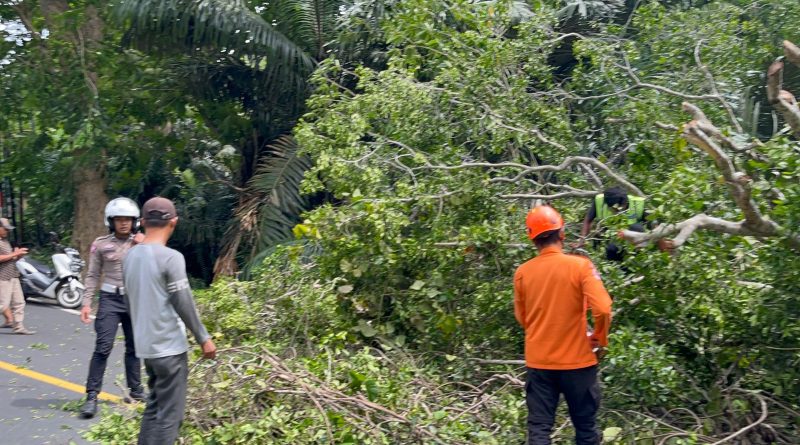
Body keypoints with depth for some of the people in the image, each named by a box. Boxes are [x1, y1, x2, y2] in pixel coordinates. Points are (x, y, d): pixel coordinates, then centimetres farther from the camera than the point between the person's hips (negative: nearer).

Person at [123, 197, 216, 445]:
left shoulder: (131, 256, 7)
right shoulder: (171, 257, -16)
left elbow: (129, 300, 15)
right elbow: (184, 305, -15)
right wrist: (203, 338, -5)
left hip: (146, 346, 8)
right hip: (169, 348, -8)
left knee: (154, 407, 18)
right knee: (169, 414, -1)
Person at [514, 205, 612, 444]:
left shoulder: (522, 272, -3)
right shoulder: (580, 265, -12)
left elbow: (522, 318, 8)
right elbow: (603, 309, -19)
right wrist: (600, 340, -2)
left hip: (538, 362, 2)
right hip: (577, 361, -2)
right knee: (585, 425, 15)